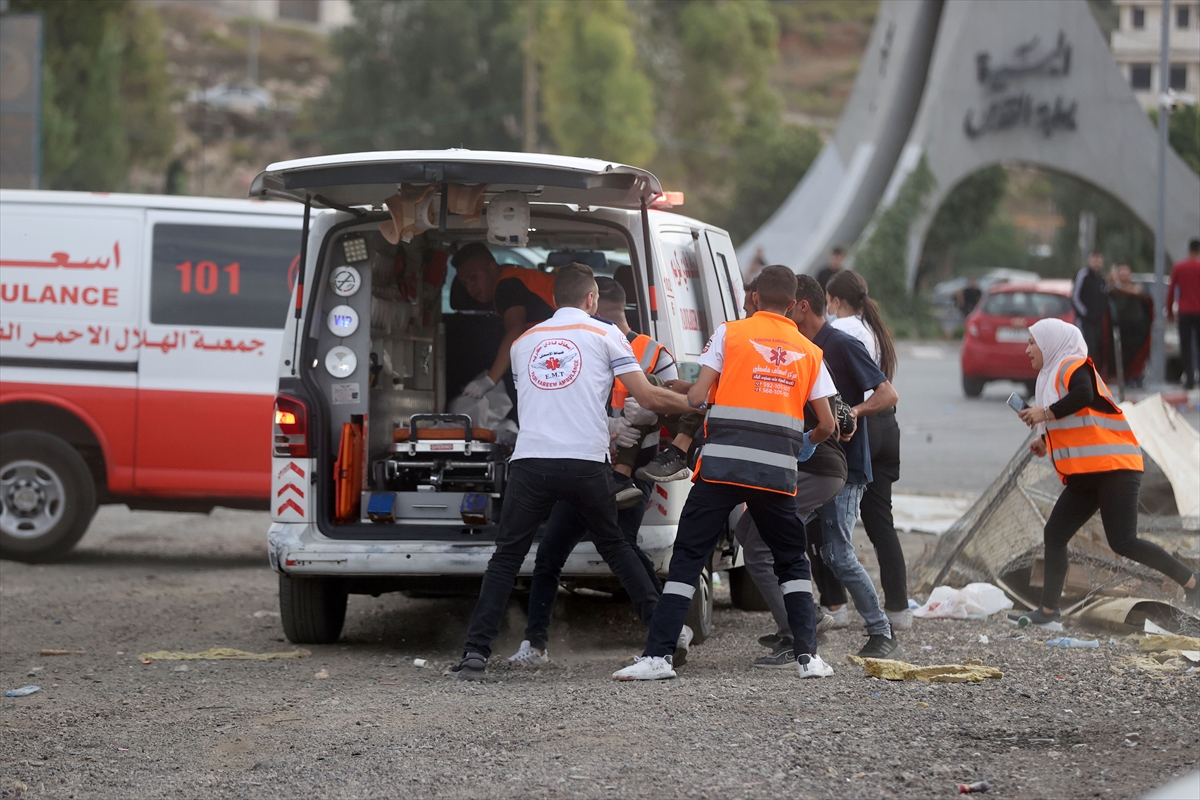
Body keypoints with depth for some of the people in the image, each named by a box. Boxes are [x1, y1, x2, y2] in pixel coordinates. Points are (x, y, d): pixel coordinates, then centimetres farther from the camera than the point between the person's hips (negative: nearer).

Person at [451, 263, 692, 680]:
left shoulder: (523, 342, 20)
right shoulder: (604, 334, 9)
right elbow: (649, 398, 4)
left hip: (529, 462, 1)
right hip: (586, 463, -1)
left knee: (506, 556, 6)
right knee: (613, 544, 20)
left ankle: (476, 650, -8)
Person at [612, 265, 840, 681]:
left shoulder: (729, 332, 5)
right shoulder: (809, 351, 14)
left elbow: (696, 397, -1)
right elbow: (827, 424, 13)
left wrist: (684, 396, 23)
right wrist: (806, 443, 35)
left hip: (721, 466, -2)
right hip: (778, 471, 2)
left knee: (688, 557, 1)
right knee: (792, 561, 17)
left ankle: (658, 655, -6)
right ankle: (808, 655, 7)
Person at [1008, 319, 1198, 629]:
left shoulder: (1073, 366, -7)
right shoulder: (1053, 376, 21)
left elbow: (1083, 396, -28)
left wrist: (1044, 413, -21)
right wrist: (1046, 442, 12)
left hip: (1114, 467, -10)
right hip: (1084, 477, 10)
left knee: (1122, 542, -17)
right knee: (1054, 535, 0)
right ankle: (1048, 612, 0)